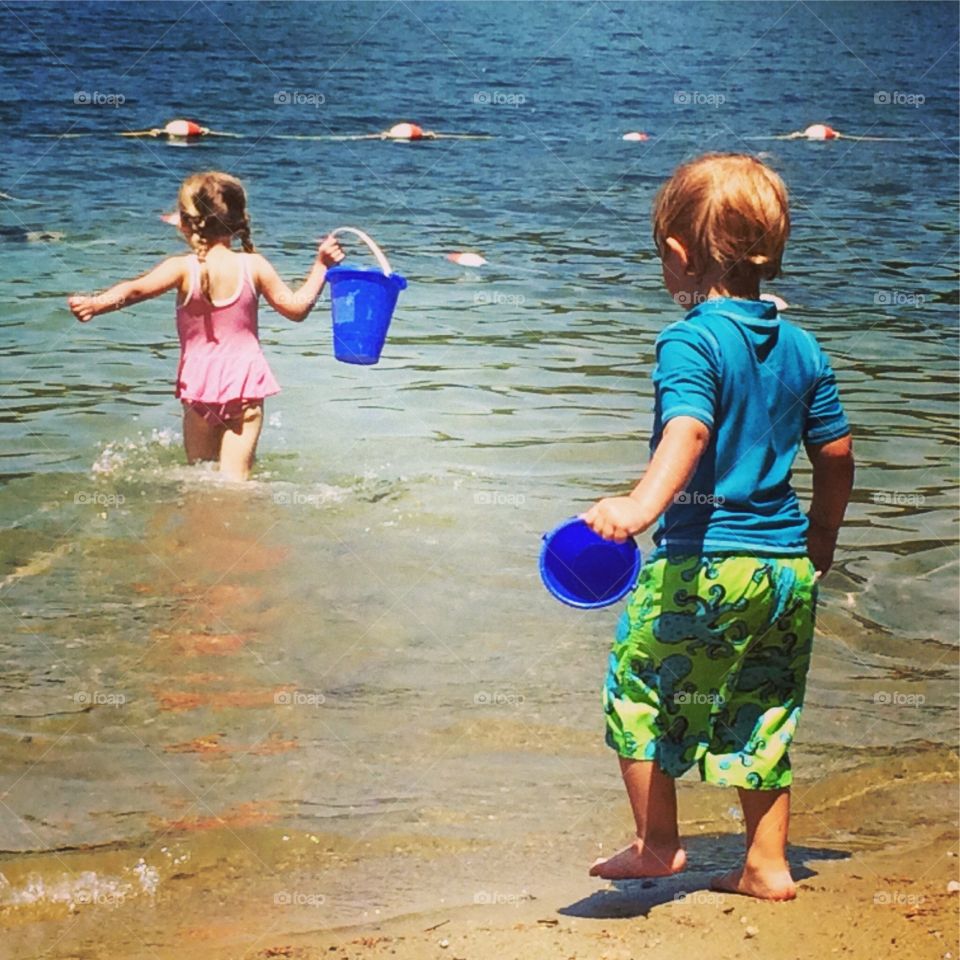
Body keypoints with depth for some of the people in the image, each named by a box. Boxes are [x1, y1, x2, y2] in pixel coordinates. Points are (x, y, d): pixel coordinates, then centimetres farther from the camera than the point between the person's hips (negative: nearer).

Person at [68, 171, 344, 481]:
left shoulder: (183, 268, -9)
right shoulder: (254, 266, -3)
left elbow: (135, 289, -23)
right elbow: (297, 308, 2)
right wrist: (321, 266, 12)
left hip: (199, 385, -1)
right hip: (245, 384, 1)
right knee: (234, 478, 0)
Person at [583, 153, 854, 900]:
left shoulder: (691, 342, -12)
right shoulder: (803, 349, 7)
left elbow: (688, 429, -30)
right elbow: (837, 454, 12)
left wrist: (644, 503, -45)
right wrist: (822, 540, 27)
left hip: (703, 560, -6)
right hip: (788, 565, 7)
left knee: (637, 688, 12)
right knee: (764, 712, 17)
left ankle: (657, 842, 18)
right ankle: (768, 865, 21)